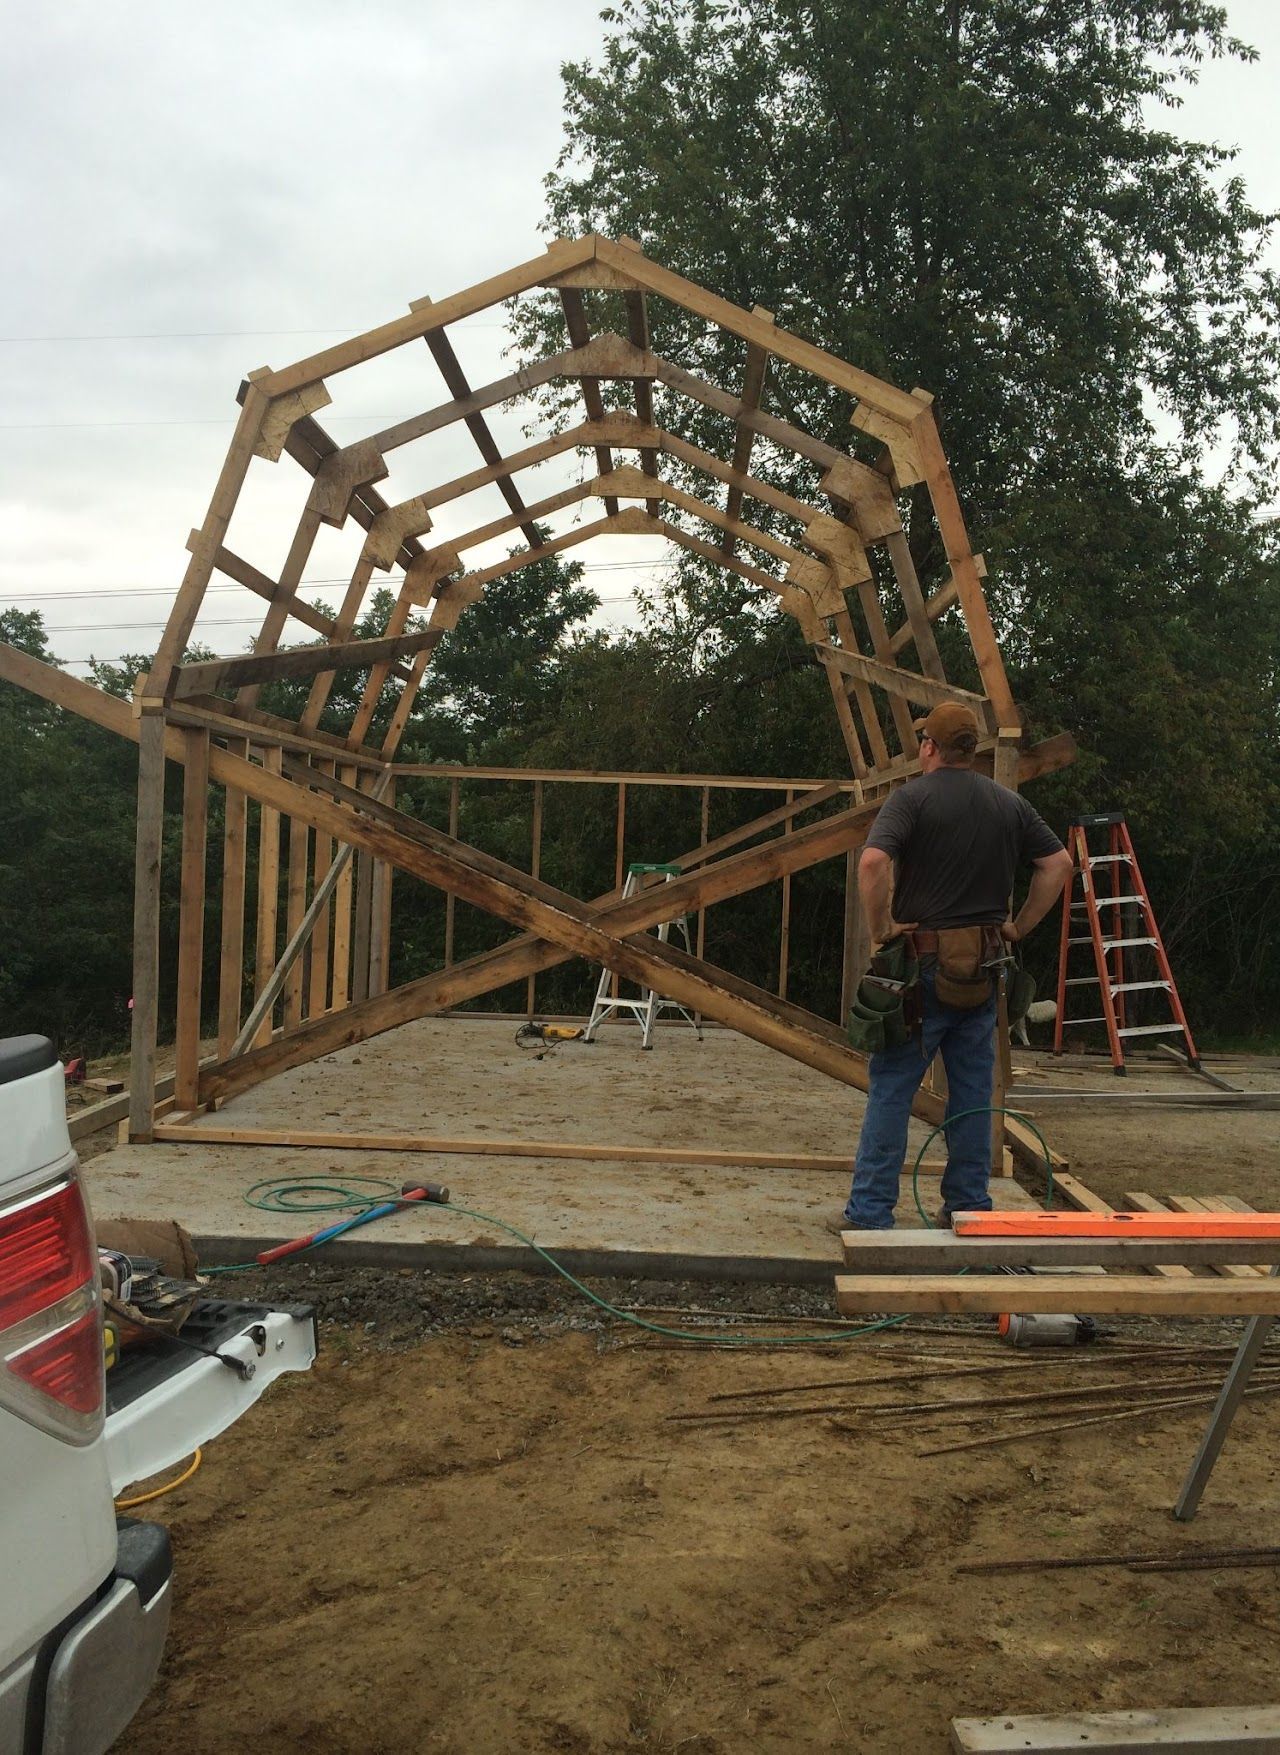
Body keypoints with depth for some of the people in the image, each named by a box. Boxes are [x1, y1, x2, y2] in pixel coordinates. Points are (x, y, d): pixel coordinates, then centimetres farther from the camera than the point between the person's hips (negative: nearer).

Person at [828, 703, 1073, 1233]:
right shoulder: (1009, 803, 9)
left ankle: (869, 1211, 4)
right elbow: (1059, 863, 10)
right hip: (984, 967, 5)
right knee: (972, 1091, 12)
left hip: (924, 959, -5)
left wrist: (880, 928, -13)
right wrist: (1018, 927, 11)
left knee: (891, 1089, 1)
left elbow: (873, 861, -23)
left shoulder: (913, 797, -8)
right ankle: (970, 1207, 18)